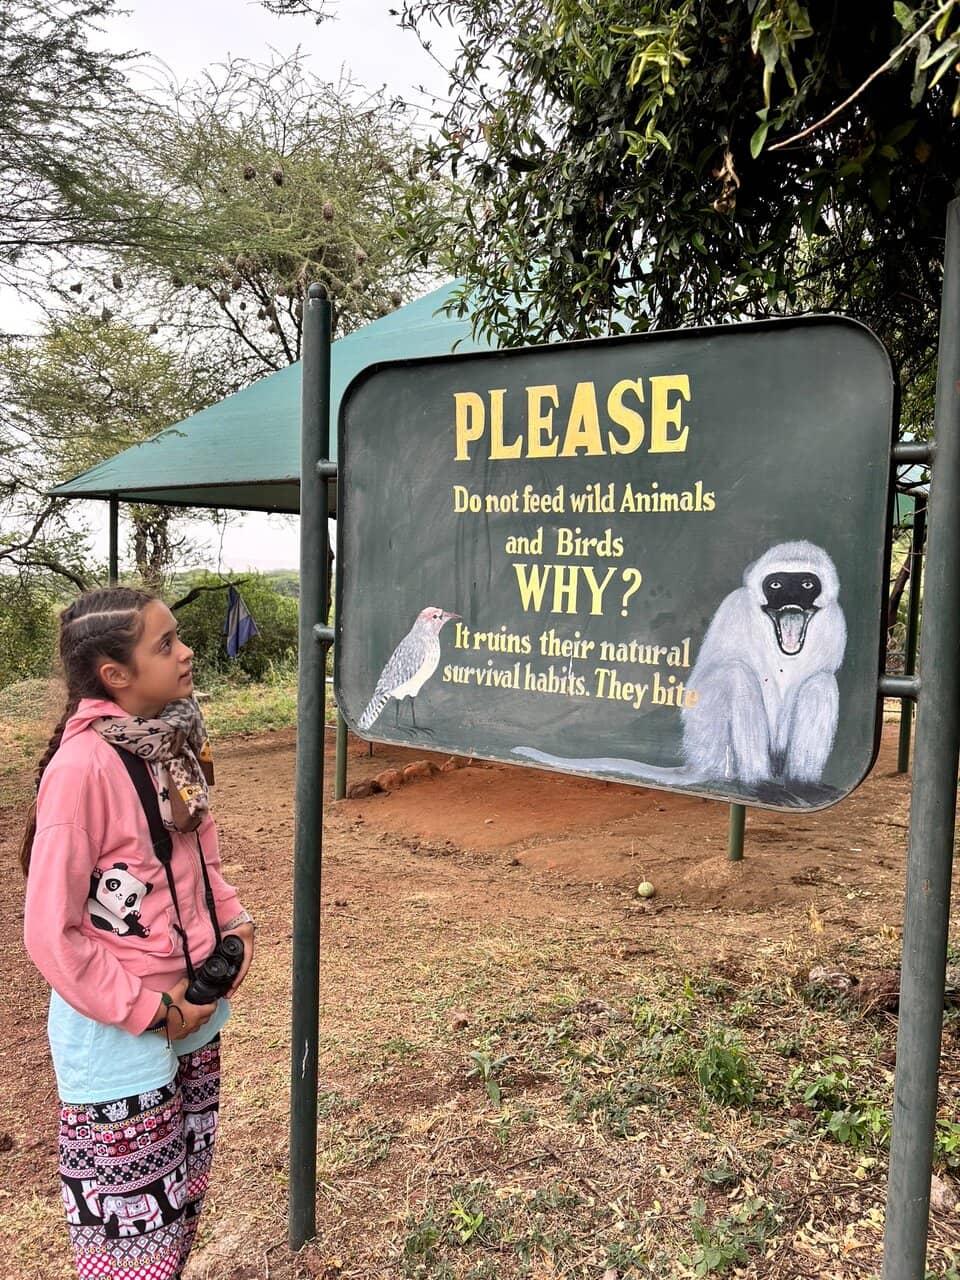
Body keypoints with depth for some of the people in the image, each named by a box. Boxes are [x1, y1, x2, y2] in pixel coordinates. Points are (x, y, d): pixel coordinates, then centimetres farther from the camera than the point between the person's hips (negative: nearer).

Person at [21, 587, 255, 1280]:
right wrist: (147, 1011, -16)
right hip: (120, 1036, -7)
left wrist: (233, 921, -1)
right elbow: (51, 934, -20)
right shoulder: (83, 765, -24)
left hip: (193, 1012, 7)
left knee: (183, 1197, 25)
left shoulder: (173, 740, -2)